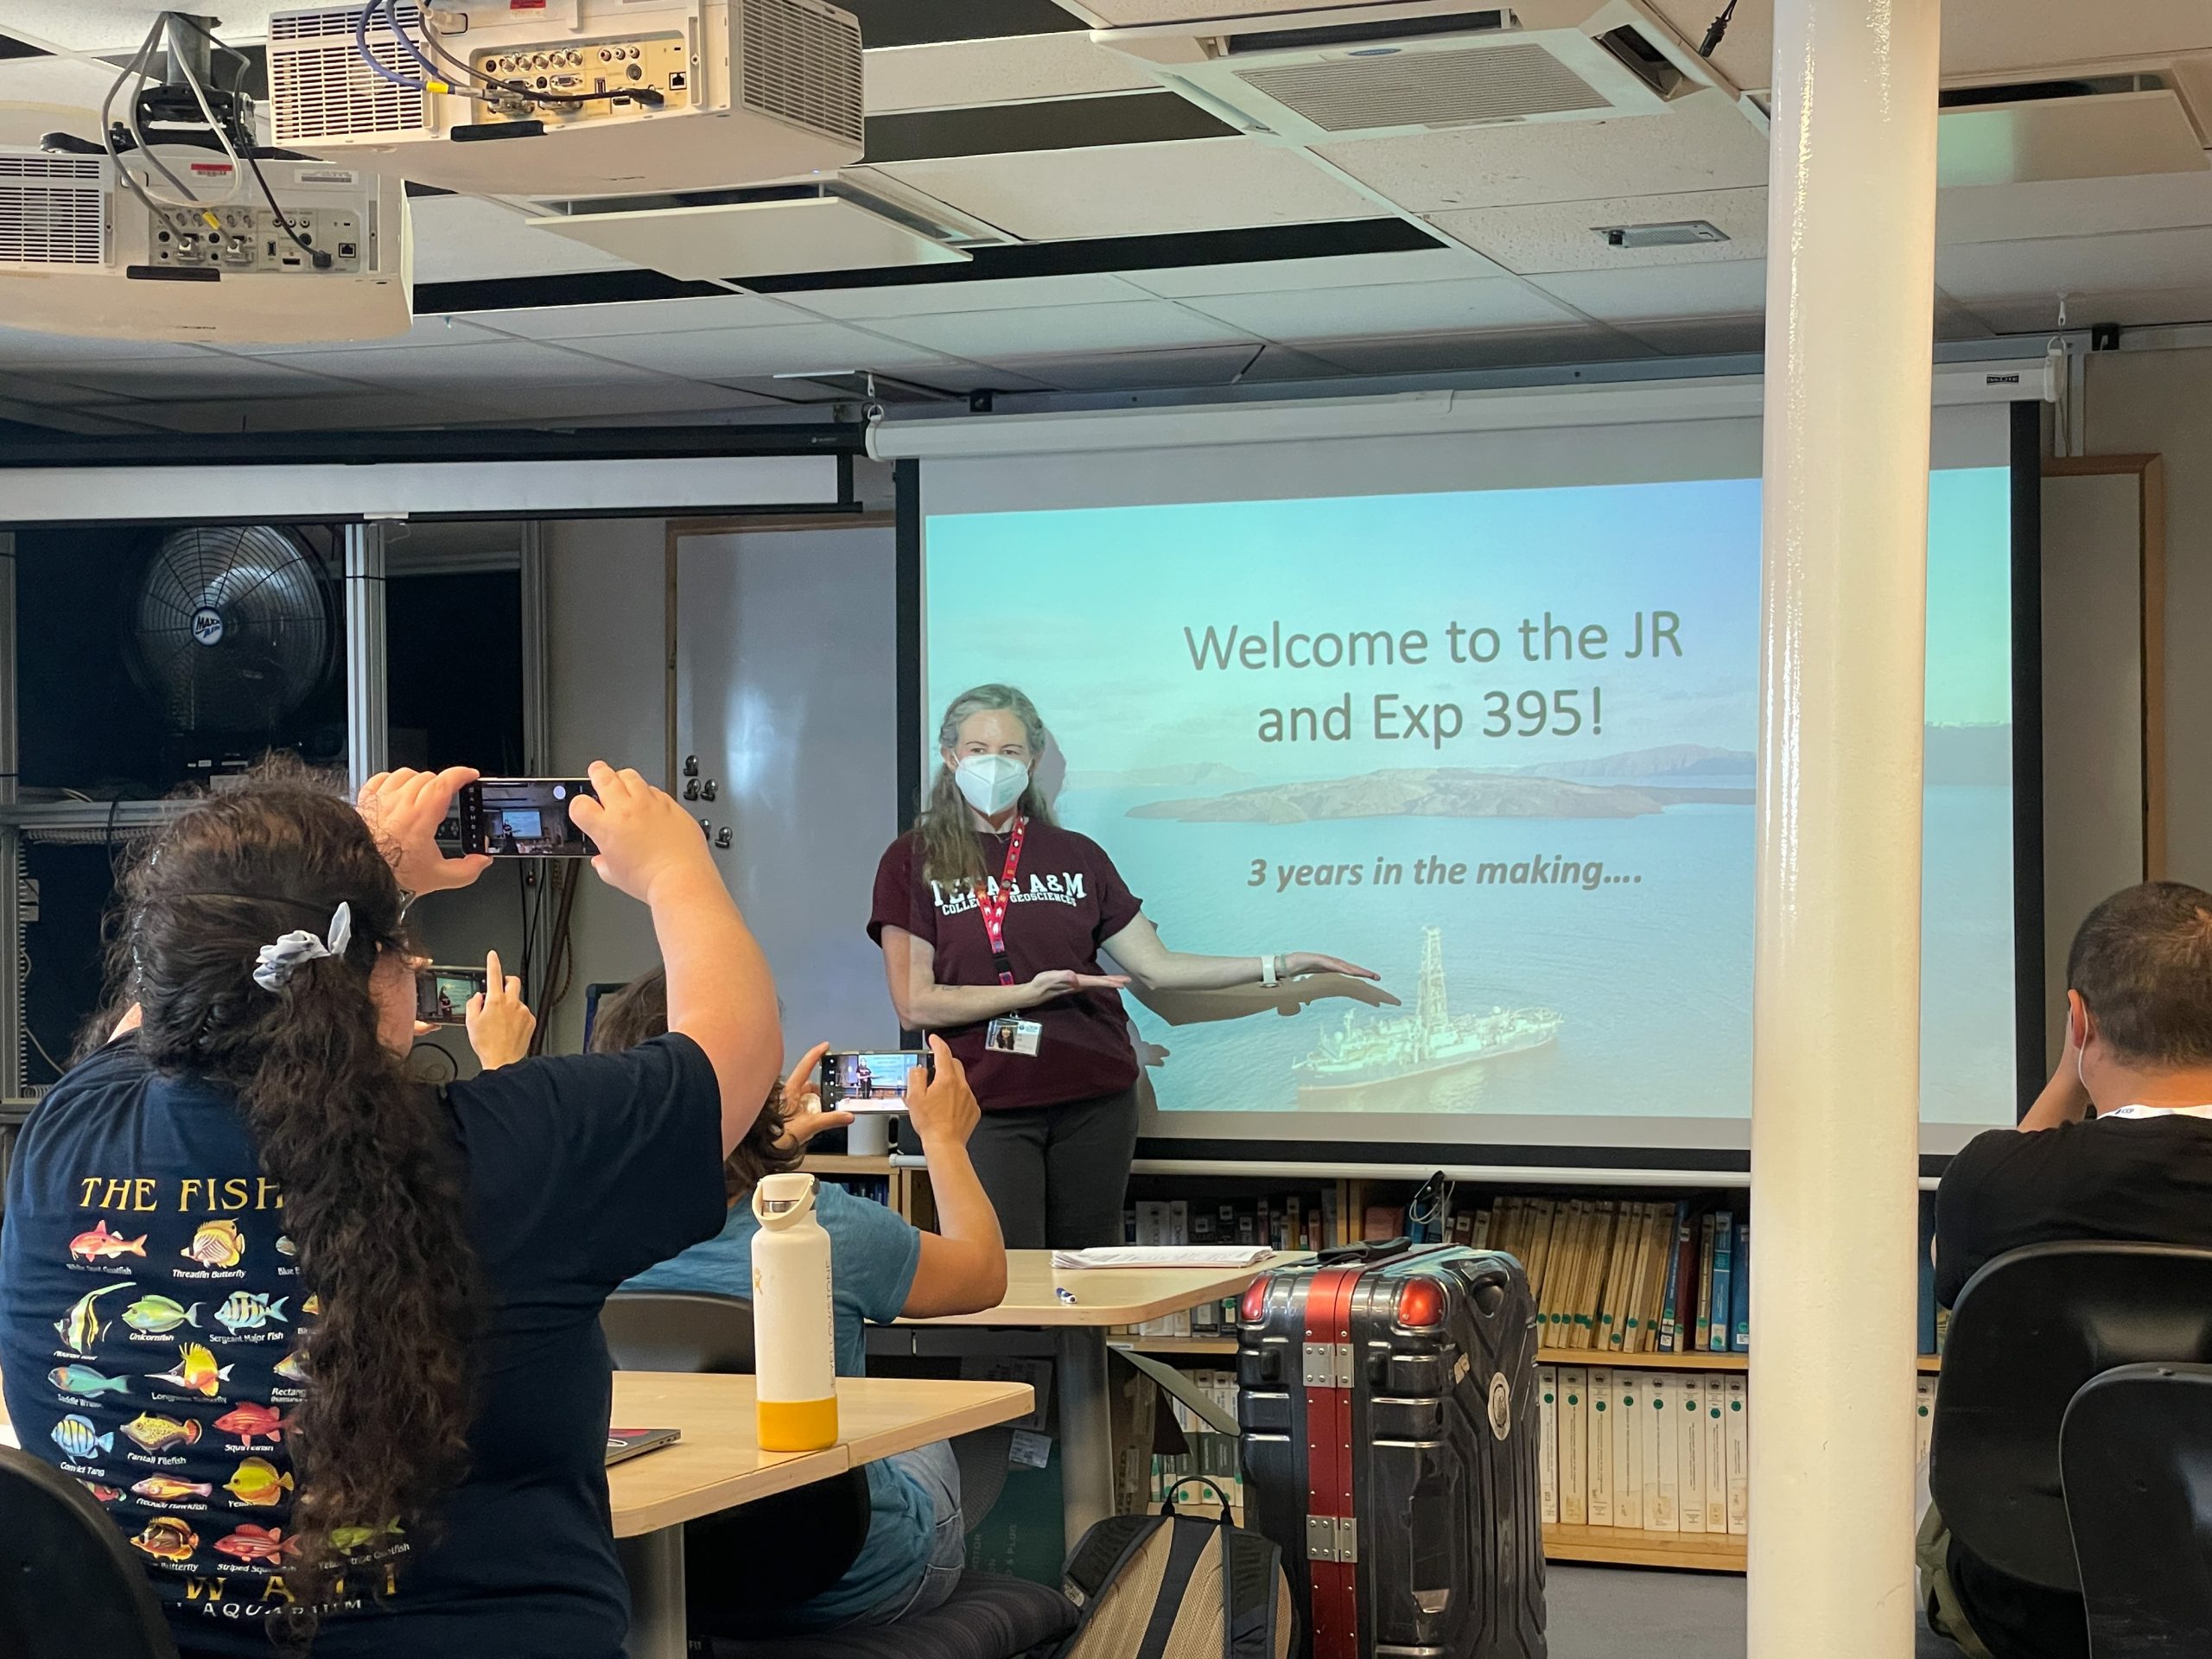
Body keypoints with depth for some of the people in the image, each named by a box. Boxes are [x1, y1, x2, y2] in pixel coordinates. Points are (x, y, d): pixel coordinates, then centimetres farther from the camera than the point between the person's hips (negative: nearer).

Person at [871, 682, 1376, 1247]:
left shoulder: (1075, 856, 11)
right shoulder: (914, 861, 2)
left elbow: (1154, 966, 11)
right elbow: (915, 1004, -5)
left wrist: (1283, 965, 7)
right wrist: (1030, 992, -15)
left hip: (1095, 1100, 3)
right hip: (989, 1107, -3)